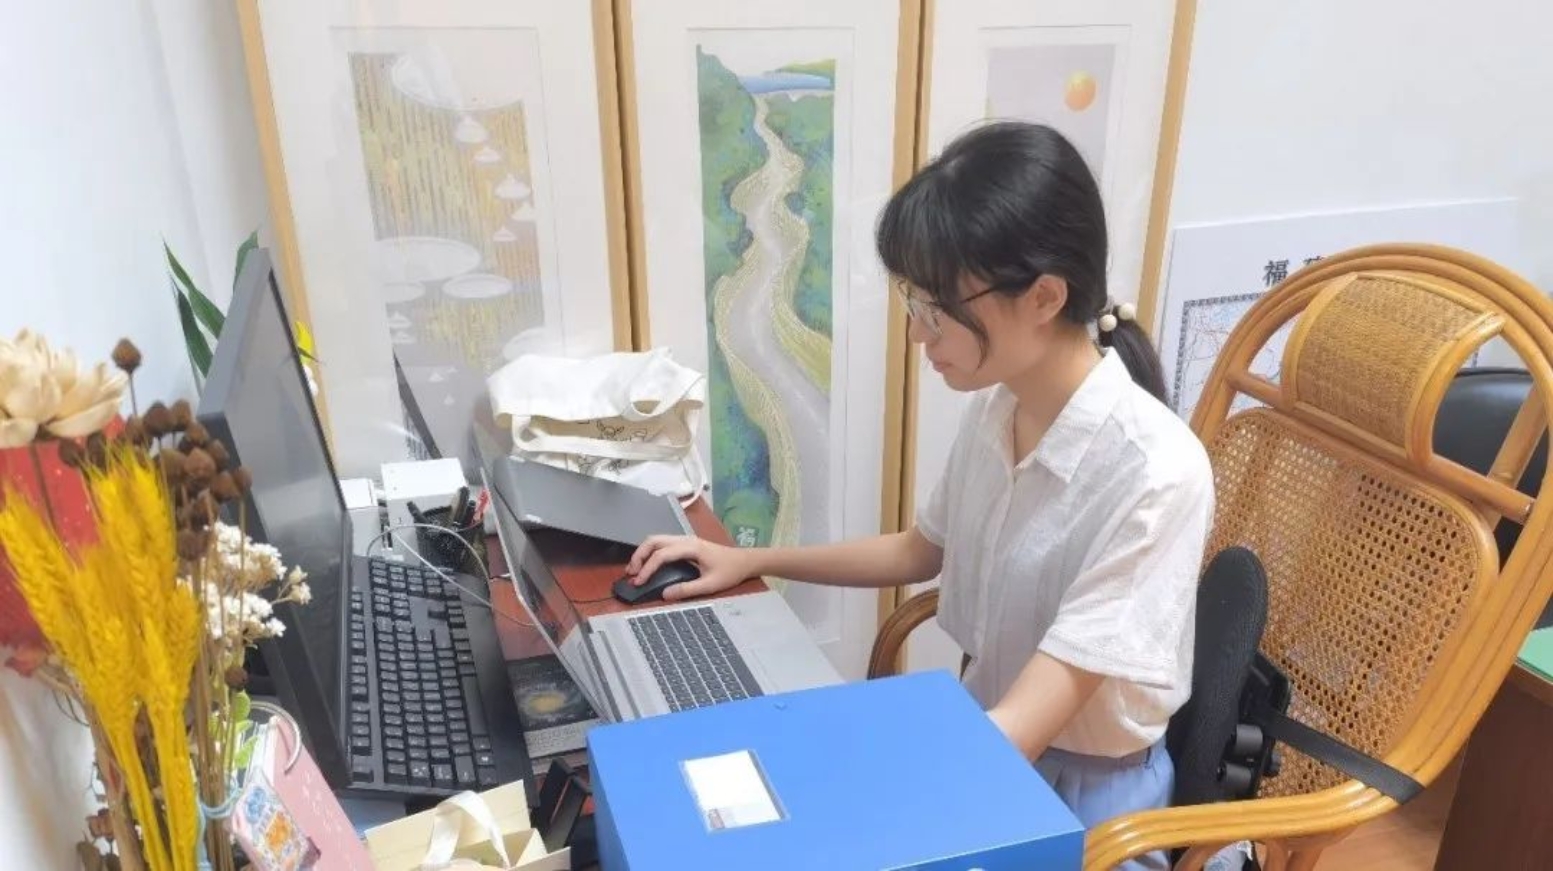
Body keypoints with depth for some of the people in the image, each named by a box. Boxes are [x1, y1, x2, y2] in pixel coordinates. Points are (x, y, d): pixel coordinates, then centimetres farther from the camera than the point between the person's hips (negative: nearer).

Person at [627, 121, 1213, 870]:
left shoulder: (1153, 473, -27)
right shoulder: (995, 406, -6)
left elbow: (1027, 727, -28)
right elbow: (922, 552, 11)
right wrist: (750, 562, 7)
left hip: (1084, 788, -5)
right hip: (985, 738, 6)